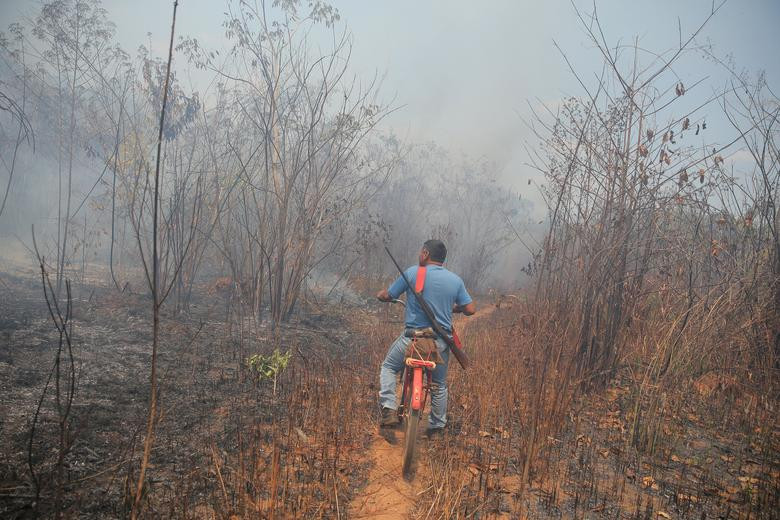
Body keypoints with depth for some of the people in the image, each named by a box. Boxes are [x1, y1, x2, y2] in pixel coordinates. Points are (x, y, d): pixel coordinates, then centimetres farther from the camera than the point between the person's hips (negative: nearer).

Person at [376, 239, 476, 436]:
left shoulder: (412, 273, -7)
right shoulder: (455, 280, 2)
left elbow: (386, 296, -2)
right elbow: (470, 309, 2)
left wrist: (380, 295, 21)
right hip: (441, 342, 3)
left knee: (388, 367, 20)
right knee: (439, 384, 22)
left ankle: (389, 410, 5)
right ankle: (437, 426, 32)